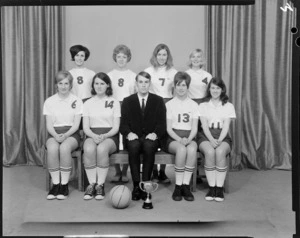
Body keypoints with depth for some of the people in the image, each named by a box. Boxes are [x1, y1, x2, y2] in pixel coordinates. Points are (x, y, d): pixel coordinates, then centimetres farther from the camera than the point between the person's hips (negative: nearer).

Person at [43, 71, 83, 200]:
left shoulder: (77, 101, 7)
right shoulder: (49, 101, 10)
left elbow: (76, 124, 0)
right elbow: (49, 125, 4)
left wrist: (65, 135, -18)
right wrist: (56, 135, -16)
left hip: (71, 134, -1)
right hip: (54, 133, 1)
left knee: (64, 147, -35)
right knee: (52, 148, -33)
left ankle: (64, 184, -24)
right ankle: (56, 184, -23)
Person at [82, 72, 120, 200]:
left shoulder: (114, 102, 10)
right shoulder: (88, 103, 15)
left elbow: (116, 127, 3)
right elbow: (85, 127, 8)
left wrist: (104, 136, -16)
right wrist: (94, 136, -14)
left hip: (109, 136, -1)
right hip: (92, 135, 2)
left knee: (102, 149, -36)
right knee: (89, 149, -34)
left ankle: (100, 185, -26)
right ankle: (91, 184, -25)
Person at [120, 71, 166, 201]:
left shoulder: (158, 101, 12)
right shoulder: (127, 101, 14)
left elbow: (162, 123, 4)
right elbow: (123, 124, 4)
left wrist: (155, 133, -17)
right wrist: (129, 133, -17)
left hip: (150, 138, 0)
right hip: (134, 138, 0)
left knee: (149, 146, -34)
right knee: (133, 146, -34)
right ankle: (136, 185, -29)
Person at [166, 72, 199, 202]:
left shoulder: (193, 105, 13)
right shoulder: (169, 104, 9)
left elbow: (194, 128, 5)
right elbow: (168, 128, 1)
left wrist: (188, 139, -16)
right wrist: (179, 139, -17)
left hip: (189, 138, 1)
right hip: (173, 138, -1)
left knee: (192, 149, -34)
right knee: (181, 149, -35)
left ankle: (186, 186, -26)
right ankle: (178, 186, -26)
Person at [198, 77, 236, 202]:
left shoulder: (228, 106, 13)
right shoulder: (203, 106, 14)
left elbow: (226, 126, 1)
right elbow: (204, 126, 1)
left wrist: (219, 140, -18)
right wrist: (211, 140, -17)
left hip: (223, 136, 0)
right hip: (206, 136, 0)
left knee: (220, 152, -33)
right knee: (210, 152, -33)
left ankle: (219, 188, -27)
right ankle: (211, 187, -25)